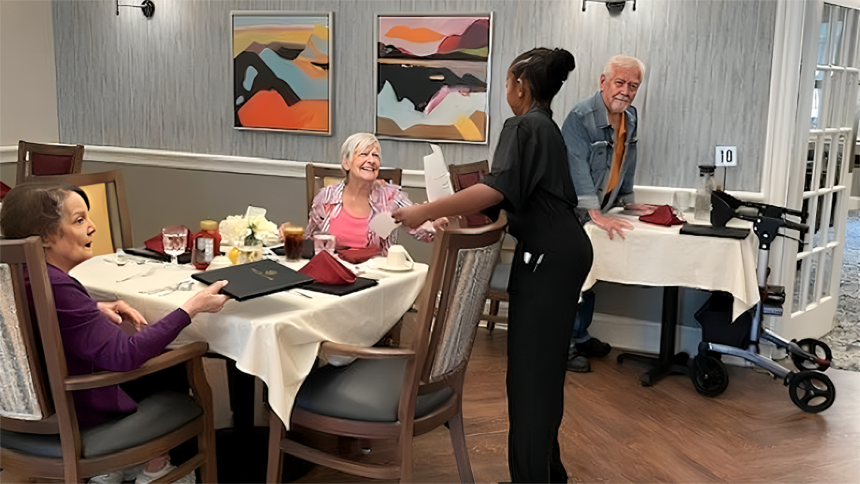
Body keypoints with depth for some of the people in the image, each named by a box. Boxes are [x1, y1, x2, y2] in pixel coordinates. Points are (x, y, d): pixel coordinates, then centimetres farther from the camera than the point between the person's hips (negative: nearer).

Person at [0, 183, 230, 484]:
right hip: (75, 416, -8)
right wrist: (191, 308, -30)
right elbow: (124, 355, -34)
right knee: (175, 369, 12)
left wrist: (96, 309, 1)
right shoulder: (54, 288, -32)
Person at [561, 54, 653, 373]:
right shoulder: (581, 117, -20)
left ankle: (580, 336, 29)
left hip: (597, 210, 8)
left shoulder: (630, 118, 7)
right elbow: (578, 168, -27)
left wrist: (628, 201, 18)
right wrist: (596, 215, -31)